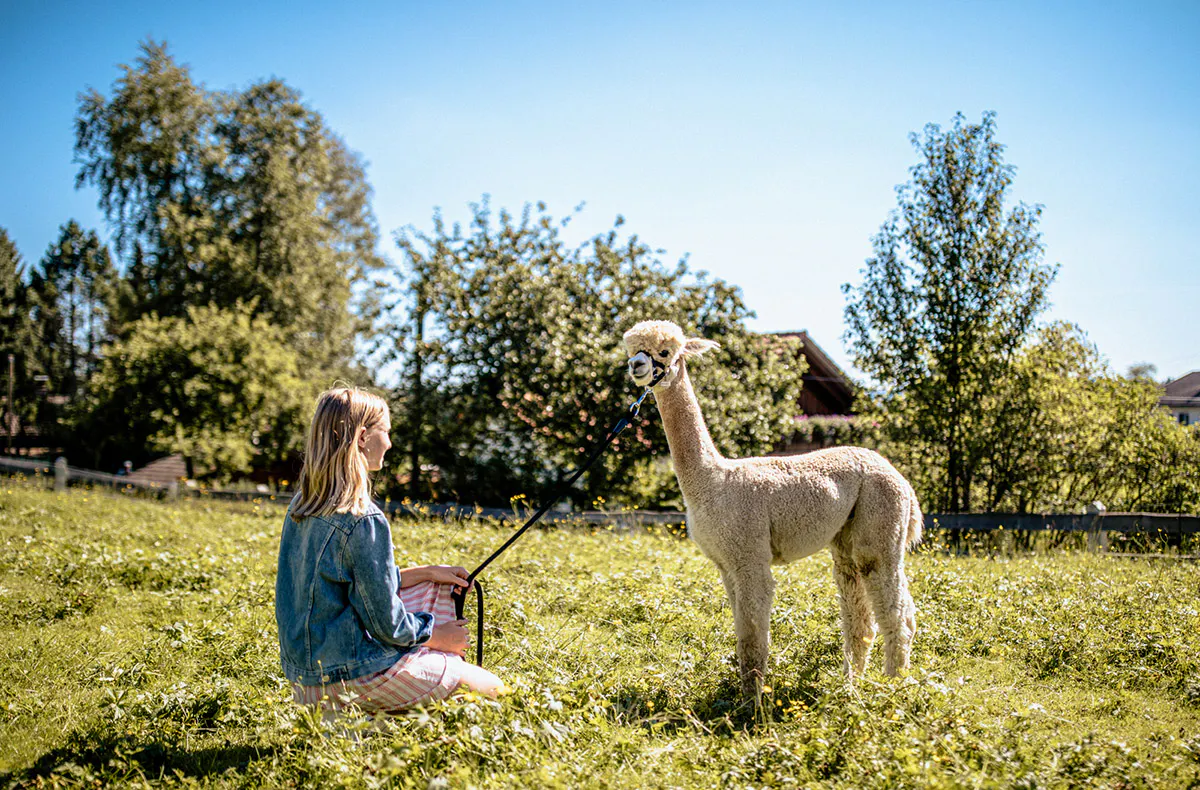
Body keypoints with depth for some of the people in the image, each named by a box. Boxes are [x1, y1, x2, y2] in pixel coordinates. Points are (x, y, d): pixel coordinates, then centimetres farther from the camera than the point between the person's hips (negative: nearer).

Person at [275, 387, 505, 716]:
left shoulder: (301, 505, 5)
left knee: (436, 590, 22)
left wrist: (428, 572, 14)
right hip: (348, 682, -9)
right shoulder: (363, 520, -22)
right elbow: (388, 625, -17)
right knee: (491, 690, 1)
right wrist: (437, 637, 1)